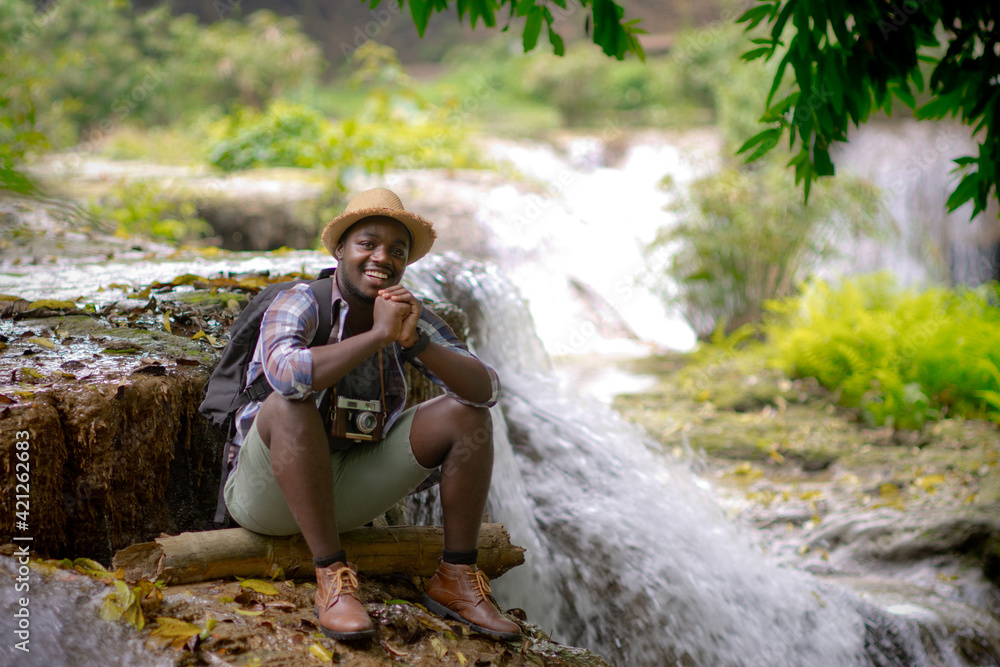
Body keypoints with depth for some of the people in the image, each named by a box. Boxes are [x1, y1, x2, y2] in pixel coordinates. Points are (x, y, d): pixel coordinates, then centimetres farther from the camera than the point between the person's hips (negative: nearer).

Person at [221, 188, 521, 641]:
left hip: (347, 492, 6)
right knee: (291, 403, -36)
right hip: (269, 496, -5)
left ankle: (456, 579, -5)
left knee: (467, 413, -5)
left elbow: (487, 390, -13)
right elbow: (287, 375, -41)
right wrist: (379, 334, -34)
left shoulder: (408, 316, -1)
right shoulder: (299, 306, -17)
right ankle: (332, 576, -30)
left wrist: (414, 340, -27)